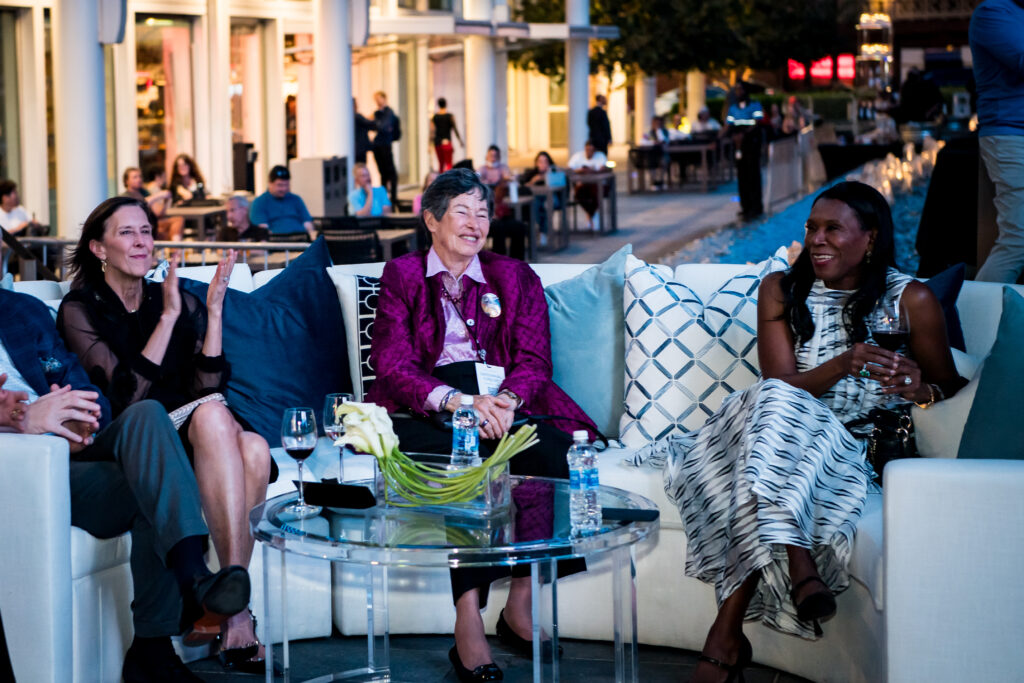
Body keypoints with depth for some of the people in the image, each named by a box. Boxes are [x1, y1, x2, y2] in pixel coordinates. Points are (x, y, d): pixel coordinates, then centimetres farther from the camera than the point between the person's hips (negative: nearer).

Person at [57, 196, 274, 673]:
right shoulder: (80, 310, 3)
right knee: (211, 415, -34)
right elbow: (124, 396, -12)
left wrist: (213, 312, -7)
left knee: (253, 448, -31)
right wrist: (169, 317, -15)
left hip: (194, 438, 4)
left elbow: (207, 386, 3)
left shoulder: (180, 301, 16)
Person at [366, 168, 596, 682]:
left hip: (502, 403, 2)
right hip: (424, 406, -2)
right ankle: (468, 623, -39)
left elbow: (533, 359, 9)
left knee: (555, 448, -32)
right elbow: (392, 364, 1)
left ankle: (519, 605, -22)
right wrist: (455, 400, -18)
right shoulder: (401, 276, 16)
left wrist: (506, 400, -16)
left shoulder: (516, 278, 23)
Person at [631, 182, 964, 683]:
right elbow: (781, 385, -4)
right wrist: (843, 364, -24)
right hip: (792, 433, 2)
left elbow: (950, 387, 8)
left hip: (862, 447, -2)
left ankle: (727, 632, -41)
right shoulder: (781, 290, 8)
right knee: (774, 404, -36)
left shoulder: (912, 299, 2)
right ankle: (800, 566, -46)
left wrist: (921, 389, -17)